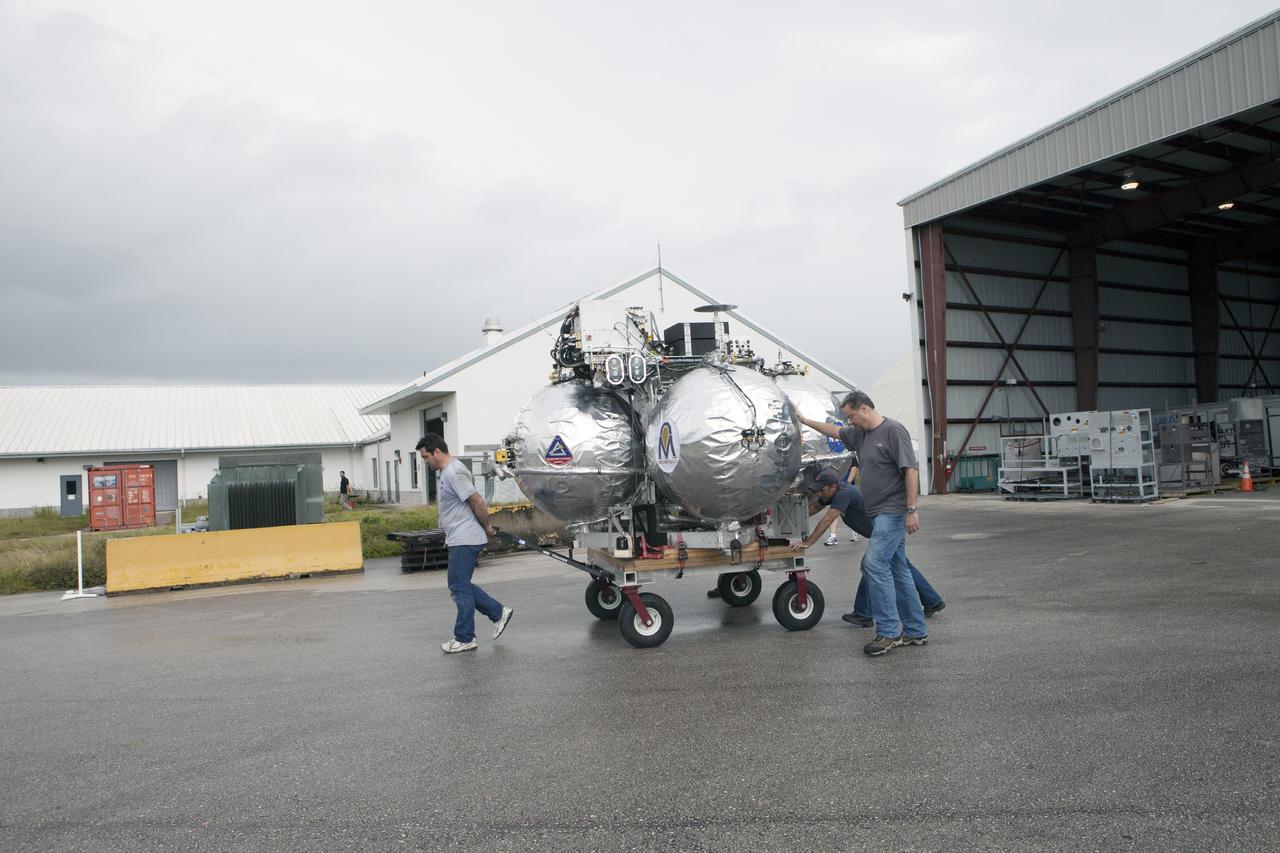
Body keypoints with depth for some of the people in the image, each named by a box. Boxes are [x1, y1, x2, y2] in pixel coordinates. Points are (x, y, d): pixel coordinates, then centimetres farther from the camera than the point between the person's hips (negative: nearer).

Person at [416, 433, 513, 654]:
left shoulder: (454, 473, -19)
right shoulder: (442, 472, 15)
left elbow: (477, 502, -21)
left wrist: (487, 527, -10)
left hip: (465, 540, -11)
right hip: (458, 539, 11)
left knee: (460, 588, -4)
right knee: (460, 586, 15)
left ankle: (464, 639, 6)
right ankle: (498, 612, 21)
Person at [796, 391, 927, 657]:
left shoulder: (893, 430, -12)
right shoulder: (860, 434, 13)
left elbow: (911, 470, -16)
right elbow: (834, 431, 30)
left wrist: (912, 510, -19)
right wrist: (804, 421, 32)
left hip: (893, 512, -9)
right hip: (880, 514, 9)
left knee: (875, 564, -15)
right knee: (897, 570, 10)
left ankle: (888, 632, -10)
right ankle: (915, 632, 17)